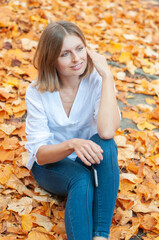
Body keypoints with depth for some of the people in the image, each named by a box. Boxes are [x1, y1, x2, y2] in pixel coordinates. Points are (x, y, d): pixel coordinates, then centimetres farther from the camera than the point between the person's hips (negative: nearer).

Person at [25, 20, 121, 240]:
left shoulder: (97, 81, -16)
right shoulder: (37, 92, -15)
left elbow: (107, 131, -35)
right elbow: (40, 154, -18)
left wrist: (107, 76, -32)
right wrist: (71, 144, -39)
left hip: (89, 161, 1)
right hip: (50, 166, -1)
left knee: (105, 144, -34)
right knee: (82, 180, -36)